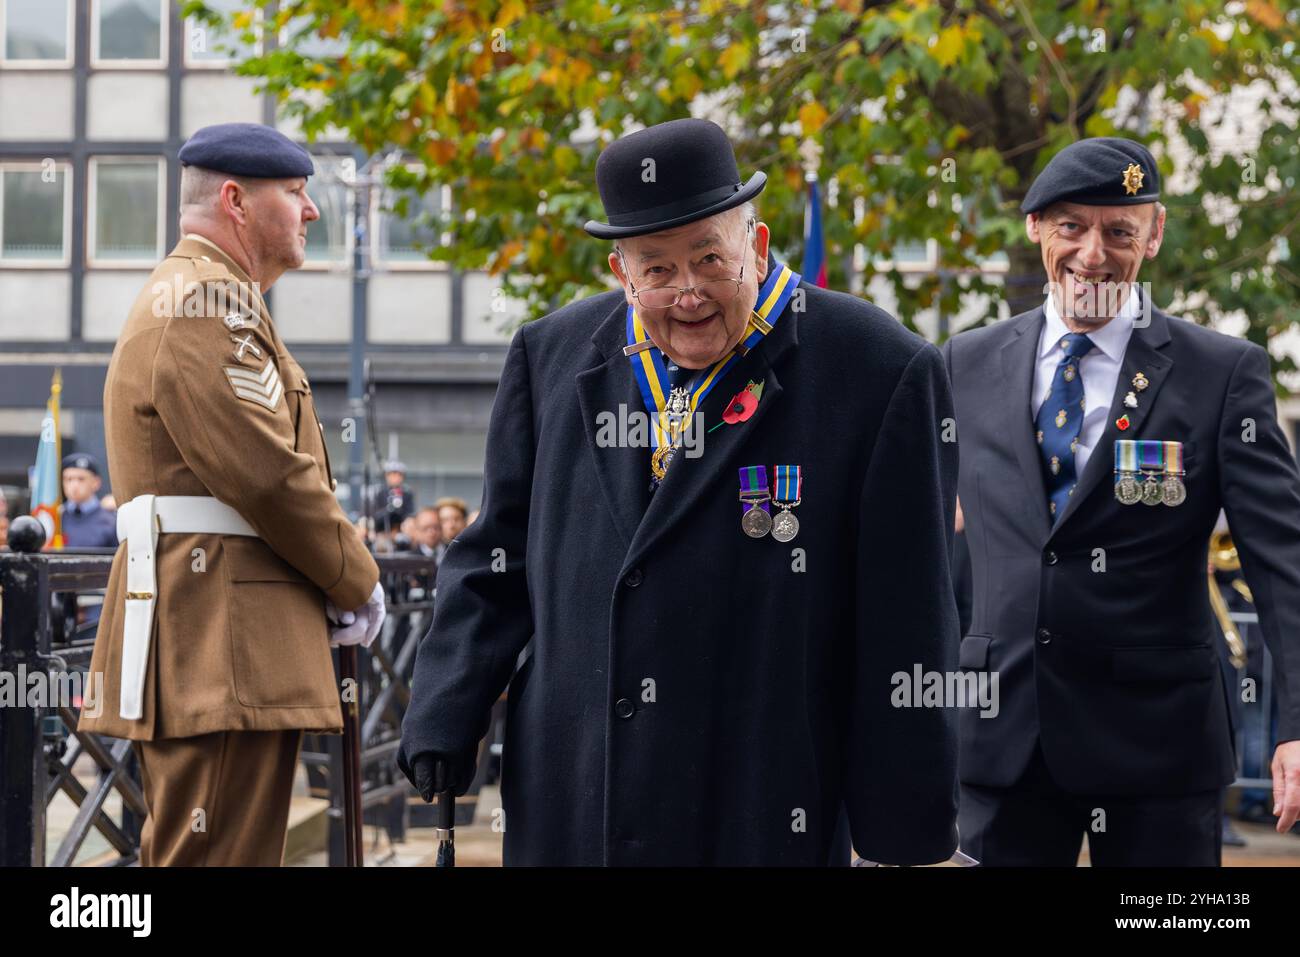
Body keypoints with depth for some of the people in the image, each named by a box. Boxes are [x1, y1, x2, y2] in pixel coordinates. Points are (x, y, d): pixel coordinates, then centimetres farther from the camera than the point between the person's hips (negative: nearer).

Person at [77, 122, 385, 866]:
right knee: (221, 853, -11)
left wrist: (331, 587, 10)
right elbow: (271, 477, -19)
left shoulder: (201, 297, 23)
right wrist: (359, 584, -6)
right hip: (225, 645, -11)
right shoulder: (208, 302, -12)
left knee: (186, 852, 14)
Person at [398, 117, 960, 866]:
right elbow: (500, 557, 13)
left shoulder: (875, 373, -7)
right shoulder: (555, 356, 7)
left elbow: (907, 629, -7)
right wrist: (445, 722, 3)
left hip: (761, 824, -3)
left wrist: (904, 829, -6)